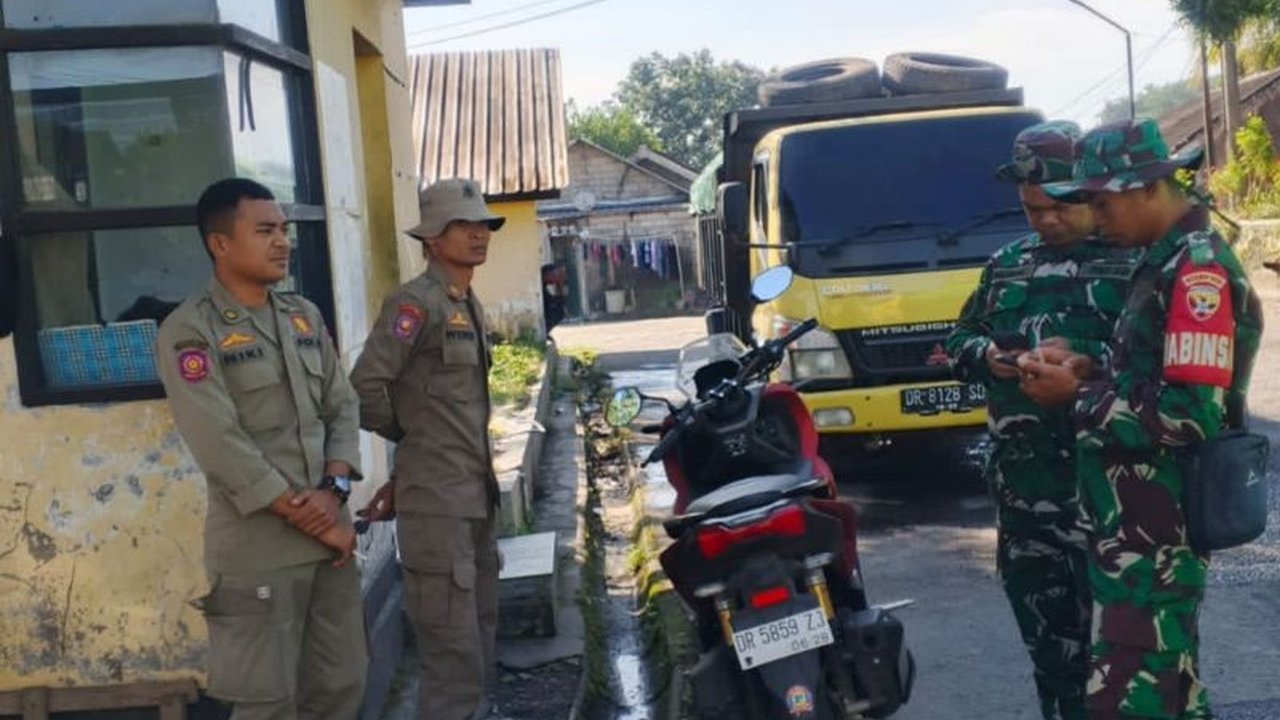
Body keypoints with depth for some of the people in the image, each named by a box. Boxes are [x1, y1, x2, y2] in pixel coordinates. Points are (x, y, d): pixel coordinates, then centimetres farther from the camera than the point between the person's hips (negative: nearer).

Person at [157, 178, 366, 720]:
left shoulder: (304, 317, 12)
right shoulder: (191, 331, -10)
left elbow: (344, 407, 9)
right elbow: (221, 446, -16)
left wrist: (333, 490, -9)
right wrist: (306, 517, -13)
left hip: (329, 533, 6)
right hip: (258, 549, -6)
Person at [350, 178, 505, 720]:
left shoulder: (471, 306, 13)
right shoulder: (416, 302, -14)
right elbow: (365, 386, -20)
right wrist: (408, 435, -4)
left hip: (477, 492, 9)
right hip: (437, 500, -9)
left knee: (479, 633, 19)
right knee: (453, 646, -4)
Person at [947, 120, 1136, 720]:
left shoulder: (1132, 261, -4)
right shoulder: (1006, 265, 15)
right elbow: (960, 340, 21)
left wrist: (1087, 363, -23)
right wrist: (984, 356, -1)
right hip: (1020, 475, 6)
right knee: (1042, 618, 17)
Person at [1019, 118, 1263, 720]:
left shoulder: (1197, 268, -17)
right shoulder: (1165, 261, 14)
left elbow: (1192, 413, -24)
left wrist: (1077, 397, -16)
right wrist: (1090, 373, 4)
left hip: (1155, 530, -10)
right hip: (1146, 519, 10)